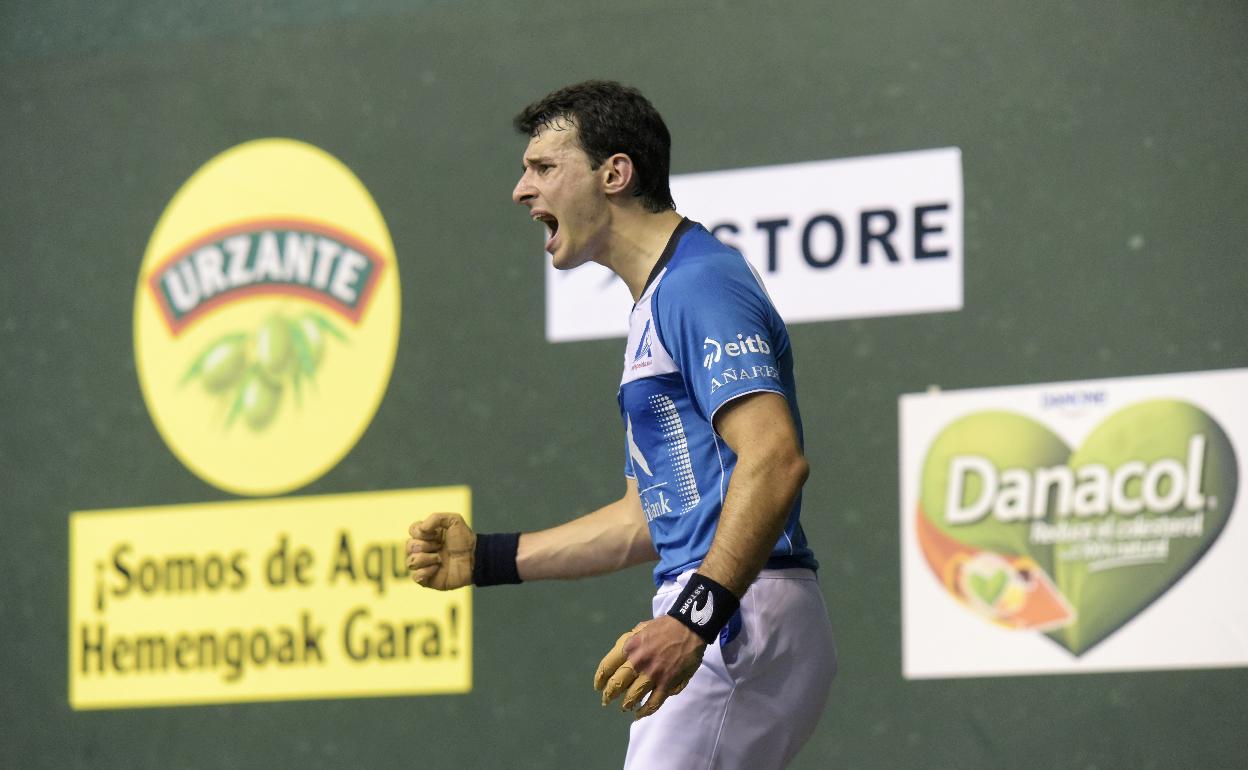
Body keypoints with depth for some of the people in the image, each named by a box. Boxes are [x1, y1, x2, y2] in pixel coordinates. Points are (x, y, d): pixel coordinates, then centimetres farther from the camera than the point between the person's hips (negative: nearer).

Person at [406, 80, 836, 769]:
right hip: (716, 629, 11)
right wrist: (488, 558, 22)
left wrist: (694, 619, -32)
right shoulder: (658, 304, 23)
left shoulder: (700, 284, -10)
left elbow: (775, 460, -24)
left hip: (742, 622, -11)